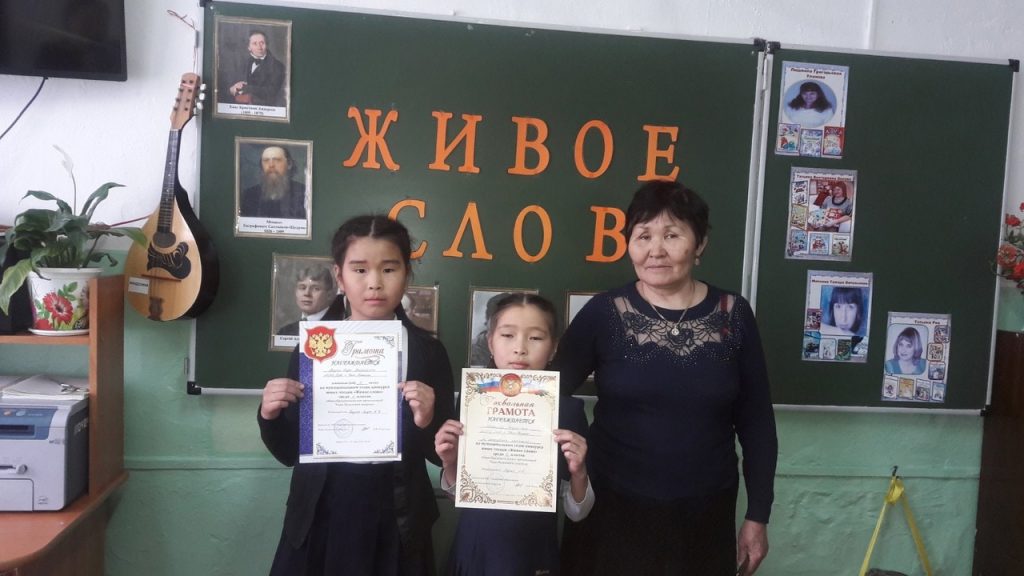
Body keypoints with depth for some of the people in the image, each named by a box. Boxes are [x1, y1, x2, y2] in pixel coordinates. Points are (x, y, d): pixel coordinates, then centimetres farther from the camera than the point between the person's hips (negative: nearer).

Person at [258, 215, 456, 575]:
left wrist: (426, 423, -22)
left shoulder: (428, 351, -6)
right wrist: (270, 417, -14)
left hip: (396, 526, -1)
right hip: (318, 523, 1)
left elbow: (443, 456, -4)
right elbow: (290, 452, 4)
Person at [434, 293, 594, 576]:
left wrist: (578, 473, -22)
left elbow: (577, 512, -4)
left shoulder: (568, 408, -12)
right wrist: (449, 463, -13)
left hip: (533, 551, -1)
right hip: (475, 547, 2)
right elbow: (458, 494, 5)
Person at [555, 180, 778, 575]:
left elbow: (756, 421, 2)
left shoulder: (734, 315, -3)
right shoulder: (603, 313, -7)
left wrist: (757, 515, 5)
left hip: (704, 517, 2)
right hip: (612, 510, -1)